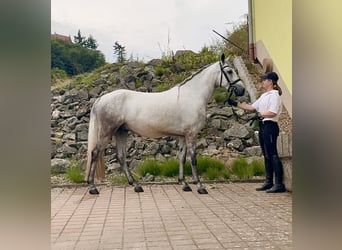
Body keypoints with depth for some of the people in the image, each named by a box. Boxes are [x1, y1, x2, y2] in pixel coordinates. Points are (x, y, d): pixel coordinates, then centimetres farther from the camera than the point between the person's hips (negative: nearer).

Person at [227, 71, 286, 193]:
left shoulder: (274, 95, -9)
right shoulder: (264, 95, 19)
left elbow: (272, 113, -20)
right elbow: (251, 107, 18)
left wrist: (259, 114, -13)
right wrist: (235, 104, 14)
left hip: (270, 126, -10)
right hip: (262, 126, 10)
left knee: (272, 154, -9)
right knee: (266, 155, 11)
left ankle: (279, 184, -5)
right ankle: (269, 182, 18)